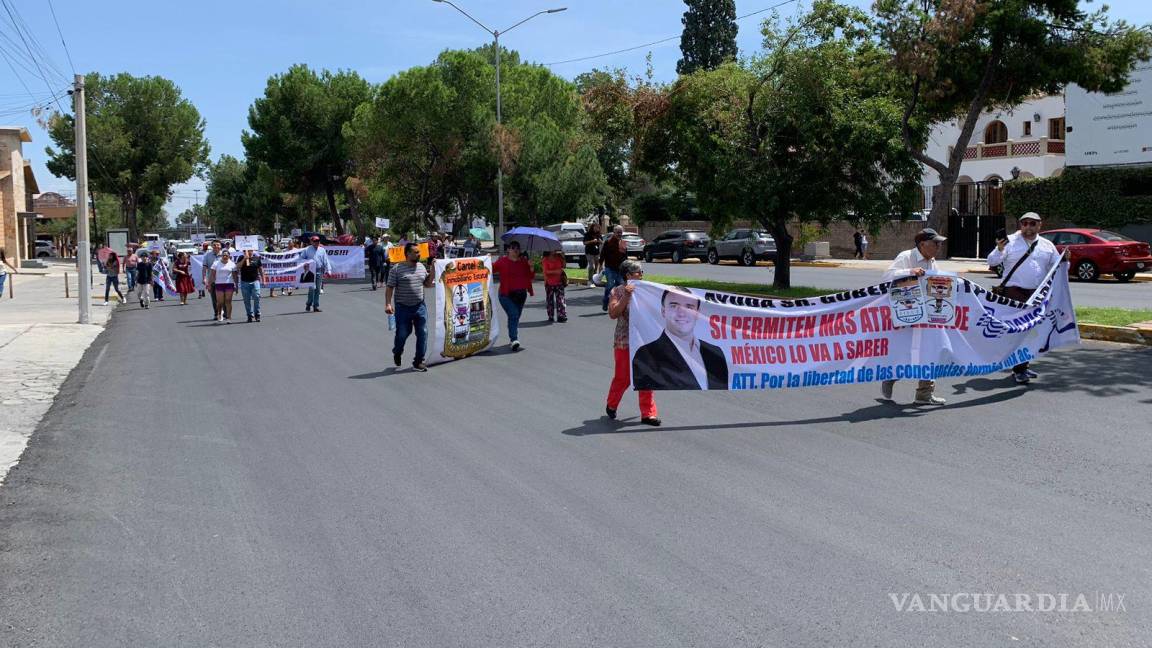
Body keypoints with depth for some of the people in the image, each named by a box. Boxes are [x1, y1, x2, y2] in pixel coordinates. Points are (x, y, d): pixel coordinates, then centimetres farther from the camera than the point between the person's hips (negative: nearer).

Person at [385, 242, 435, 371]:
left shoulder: (421, 267, 9)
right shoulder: (397, 269, -8)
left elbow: (427, 284, 17)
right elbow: (389, 287, -9)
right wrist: (388, 304, -17)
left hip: (420, 306, 4)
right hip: (403, 307, -4)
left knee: (423, 334, 0)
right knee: (402, 334, 4)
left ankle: (418, 361, 11)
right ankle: (397, 353, 36)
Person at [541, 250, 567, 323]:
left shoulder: (558, 257, 7)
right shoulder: (545, 260, -6)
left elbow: (563, 266, 16)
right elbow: (546, 271, -14)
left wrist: (563, 258, 2)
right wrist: (555, 271, -23)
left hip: (559, 282, 3)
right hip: (549, 284, -3)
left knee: (560, 299, -3)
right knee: (550, 300, 6)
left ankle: (562, 316, -2)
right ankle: (551, 316, 16)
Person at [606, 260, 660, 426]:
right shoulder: (618, 291, -6)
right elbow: (613, 313, -18)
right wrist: (626, 296, -24)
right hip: (625, 342, -4)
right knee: (623, 378, 6)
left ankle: (648, 414, 10)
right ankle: (611, 406, 31)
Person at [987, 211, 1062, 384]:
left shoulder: (1047, 245, 13)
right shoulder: (1010, 241, 0)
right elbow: (992, 262, -5)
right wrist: (1000, 250, -23)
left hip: (1038, 294, 5)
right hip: (1015, 292, -5)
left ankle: (1023, 366, 25)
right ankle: (1018, 370, -8)